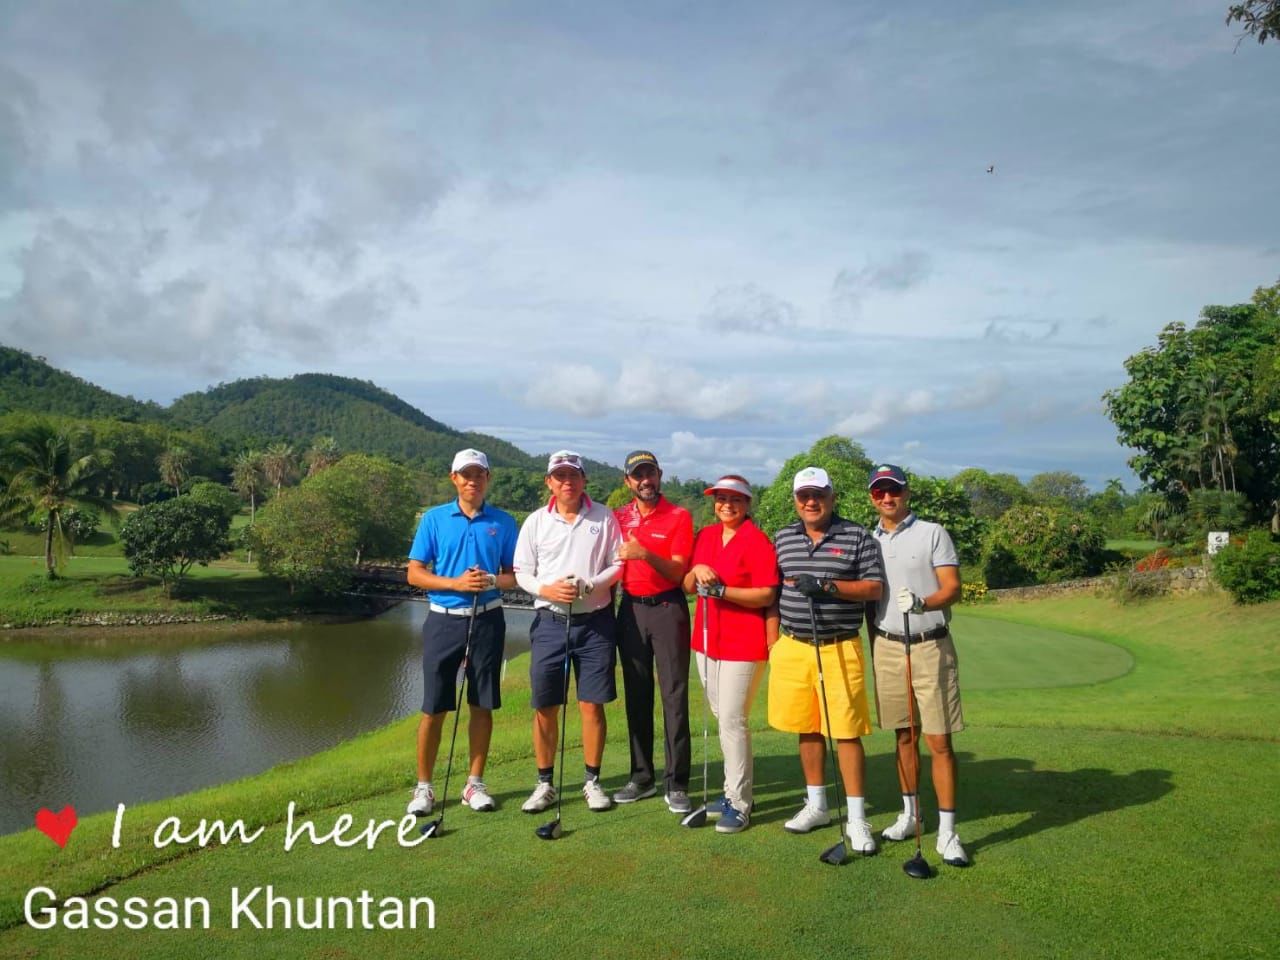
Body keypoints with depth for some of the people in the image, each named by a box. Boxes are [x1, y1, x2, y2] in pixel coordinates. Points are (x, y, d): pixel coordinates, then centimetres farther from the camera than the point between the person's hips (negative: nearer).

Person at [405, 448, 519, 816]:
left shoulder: (503, 522, 4)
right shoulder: (434, 518, 2)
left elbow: (515, 575, 7)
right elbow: (415, 573, 0)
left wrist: (493, 581, -14)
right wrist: (455, 583, -15)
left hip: (487, 620, 1)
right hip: (443, 619, -1)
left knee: (482, 705, 7)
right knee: (434, 707, 2)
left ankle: (475, 784, 19)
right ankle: (424, 786, 15)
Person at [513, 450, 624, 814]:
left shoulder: (604, 517, 1)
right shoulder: (536, 521, 4)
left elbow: (618, 564, 1)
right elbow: (522, 572, 6)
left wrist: (589, 585, -15)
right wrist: (547, 590, -13)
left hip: (595, 621, -1)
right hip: (550, 621, 1)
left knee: (592, 705, 3)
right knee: (544, 707, 4)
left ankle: (593, 782, 18)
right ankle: (545, 783, 19)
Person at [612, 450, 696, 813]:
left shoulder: (679, 517, -3)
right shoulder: (618, 518, 8)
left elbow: (678, 571, -11)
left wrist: (645, 554, -25)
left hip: (667, 609, -4)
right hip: (630, 609, 4)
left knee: (674, 695, -4)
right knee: (636, 696, 9)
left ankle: (676, 783, 1)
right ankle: (642, 777, 19)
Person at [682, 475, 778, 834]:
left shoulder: (757, 541, -9)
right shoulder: (705, 536, 11)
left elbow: (767, 594, -16)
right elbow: (686, 586, 14)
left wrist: (721, 590, -22)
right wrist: (696, 571, -8)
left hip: (743, 645, -7)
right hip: (707, 640, 7)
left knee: (733, 721, -7)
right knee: (723, 718, 14)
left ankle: (739, 804, 3)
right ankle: (732, 790, 27)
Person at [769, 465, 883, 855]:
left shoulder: (857, 537, -1)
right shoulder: (782, 538, 11)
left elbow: (874, 588, -5)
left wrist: (829, 586, -17)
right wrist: (773, 640, 10)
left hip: (840, 648, -4)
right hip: (793, 647, 4)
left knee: (847, 731, -3)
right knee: (807, 728, 13)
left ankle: (857, 819, 8)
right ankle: (816, 805, 28)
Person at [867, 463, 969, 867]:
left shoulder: (932, 533, -1)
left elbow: (953, 587, -8)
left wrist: (923, 602, -28)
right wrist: (873, 648, 14)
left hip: (930, 647, -4)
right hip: (887, 647, 4)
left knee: (939, 740, -3)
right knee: (903, 736, 12)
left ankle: (947, 832, 3)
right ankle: (909, 814, 26)